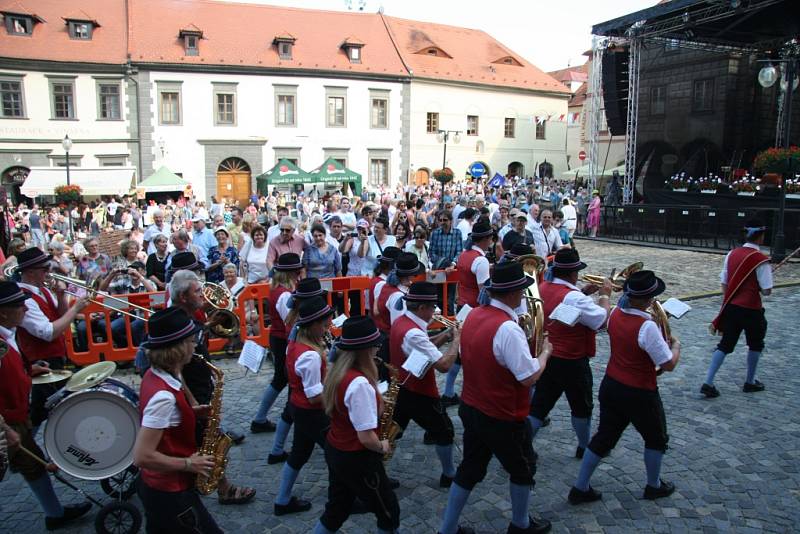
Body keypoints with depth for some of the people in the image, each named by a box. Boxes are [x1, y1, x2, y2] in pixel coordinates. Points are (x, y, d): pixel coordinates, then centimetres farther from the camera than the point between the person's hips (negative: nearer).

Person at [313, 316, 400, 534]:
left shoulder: (337, 372, -3)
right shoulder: (359, 384, -30)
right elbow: (366, 438, -28)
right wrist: (383, 447, -7)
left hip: (334, 451, 8)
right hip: (357, 459, -8)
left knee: (336, 511, 24)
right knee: (389, 513, 14)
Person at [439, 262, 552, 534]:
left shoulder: (474, 315, -3)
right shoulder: (508, 328, -29)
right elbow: (529, 377, -26)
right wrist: (545, 352, -8)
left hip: (470, 408, 7)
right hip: (502, 419, -7)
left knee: (469, 469, 20)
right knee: (522, 469, 20)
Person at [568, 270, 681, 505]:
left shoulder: (615, 314, -4)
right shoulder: (648, 327, -26)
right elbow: (668, 364, -20)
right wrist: (676, 346, -1)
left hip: (610, 386, 6)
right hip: (639, 395, -6)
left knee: (604, 437, 16)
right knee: (656, 438, 22)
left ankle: (580, 488, 19)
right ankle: (654, 486, 41)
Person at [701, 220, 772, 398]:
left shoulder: (732, 254, 2)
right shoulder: (761, 260, -16)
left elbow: (724, 283, 7)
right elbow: (766, 290, -16)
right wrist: (756, 286, 5)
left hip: (731, 307, 5)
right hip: (751, 310, -5)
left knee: (725, 345, 9)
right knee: (756, 345, 20)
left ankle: (708, 382, 0)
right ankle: (750, 382, 32)